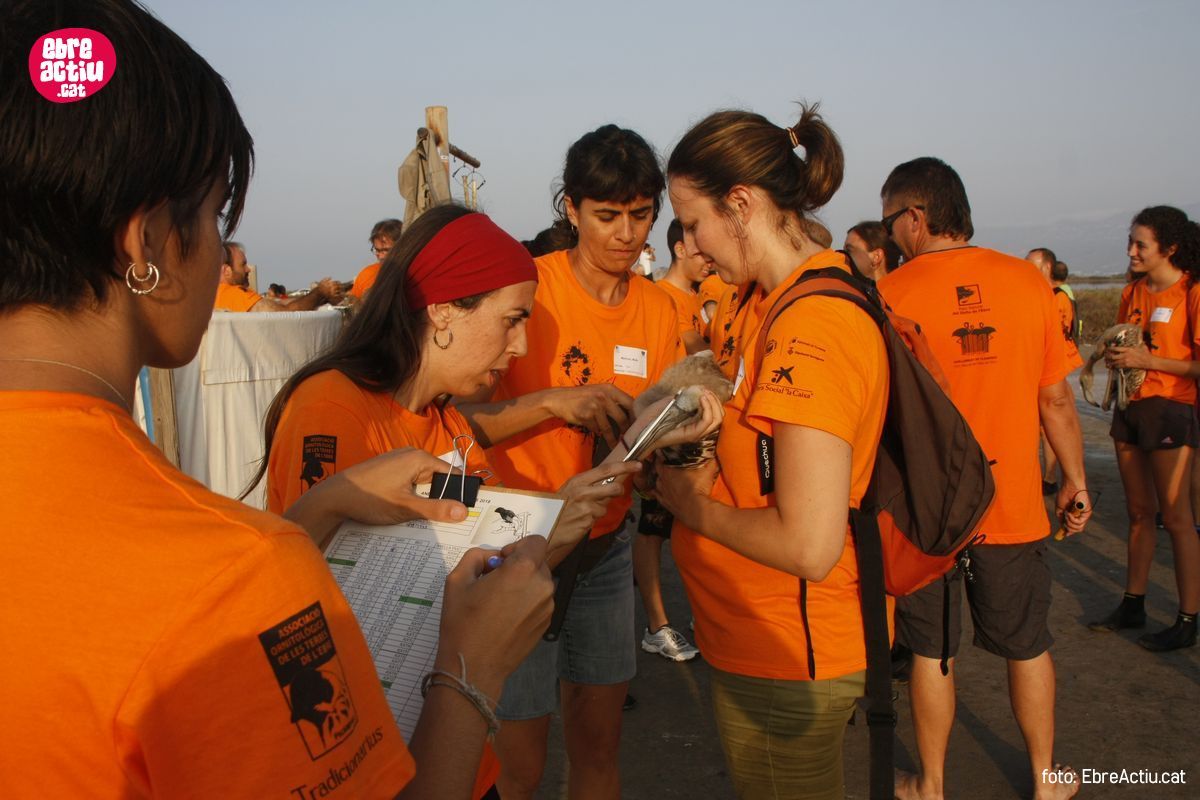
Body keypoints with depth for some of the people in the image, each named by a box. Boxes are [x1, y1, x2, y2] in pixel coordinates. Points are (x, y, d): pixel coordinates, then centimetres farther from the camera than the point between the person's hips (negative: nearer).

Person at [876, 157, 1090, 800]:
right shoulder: (1027, 281, -3)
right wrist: (1075, 482, 13)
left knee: (932, 651, 13)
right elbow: (1055, 399, 1)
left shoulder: (889, 294, -12)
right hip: (1013, 505, 3)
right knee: (1027, 645, 19)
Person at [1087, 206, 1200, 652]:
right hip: (1131, 408, 7)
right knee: (1138, 512, 12)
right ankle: (1133, 605, 21)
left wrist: (1147, 360, -19)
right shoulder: (1132, 293, 12)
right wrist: (1115, 357, 3)